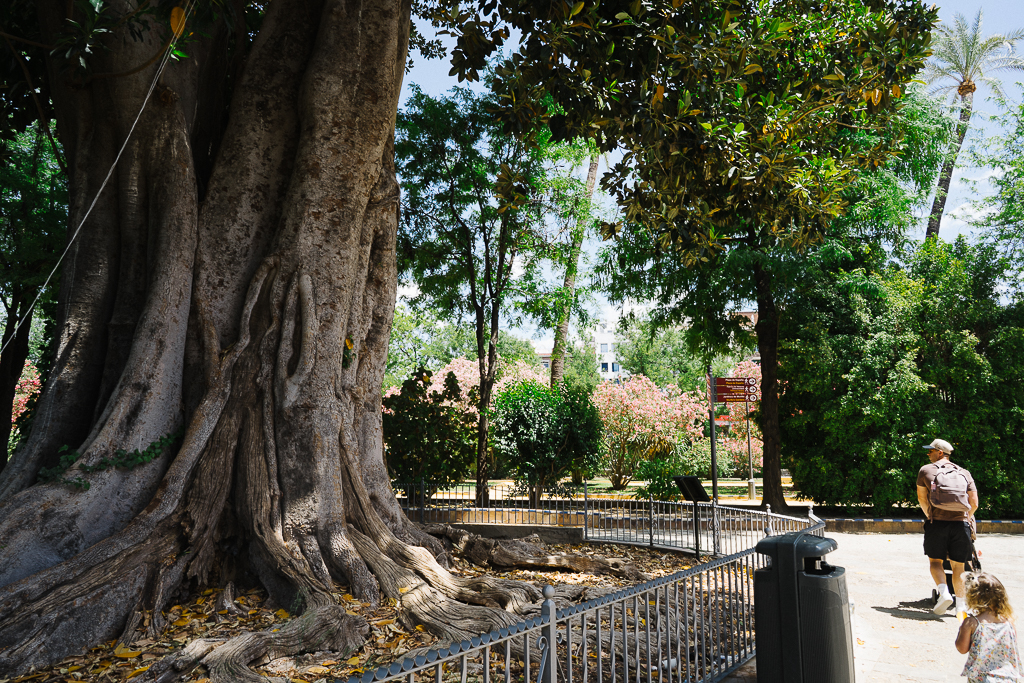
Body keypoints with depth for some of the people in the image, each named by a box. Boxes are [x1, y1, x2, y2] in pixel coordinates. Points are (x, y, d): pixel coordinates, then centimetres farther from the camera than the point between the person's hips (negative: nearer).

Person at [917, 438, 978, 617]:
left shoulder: (926, 470, 5)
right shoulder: (964, 473, 14)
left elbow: (921, 498, 5)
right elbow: (974, 503, 9)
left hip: (937, 522, -3)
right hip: (961, 523, 3)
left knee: (935, 561, 10)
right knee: (958, 565, 10)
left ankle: (943, 592, -10)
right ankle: (961, 605, 9)